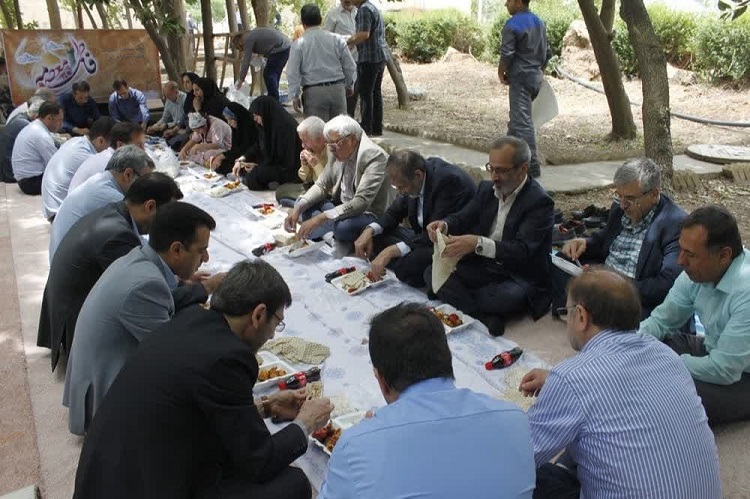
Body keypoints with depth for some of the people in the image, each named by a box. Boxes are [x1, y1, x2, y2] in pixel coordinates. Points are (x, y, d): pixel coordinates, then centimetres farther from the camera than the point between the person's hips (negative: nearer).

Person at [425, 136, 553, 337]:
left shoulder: (540, 202, -18)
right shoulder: (487, 189, 5)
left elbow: (522, 250, -28)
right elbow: (463, 217, 5)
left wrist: (478, 243, -44)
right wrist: (445, 225, -21)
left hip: (519, 279, -6)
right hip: (484, 267, 6)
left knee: (506, 298, -38)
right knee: (433, 273, -12)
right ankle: (487, 319, -22)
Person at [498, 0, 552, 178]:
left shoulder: (512, 25, -12)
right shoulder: (539, 23, 13)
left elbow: (506, 55, -17)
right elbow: (547, 53, 16)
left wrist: (501, 73, -2)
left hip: (520, 78, -9)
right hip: (536, 78, 9)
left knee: (522, 121, -8)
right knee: (518, 117, 19)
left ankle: (532, 166, -11)